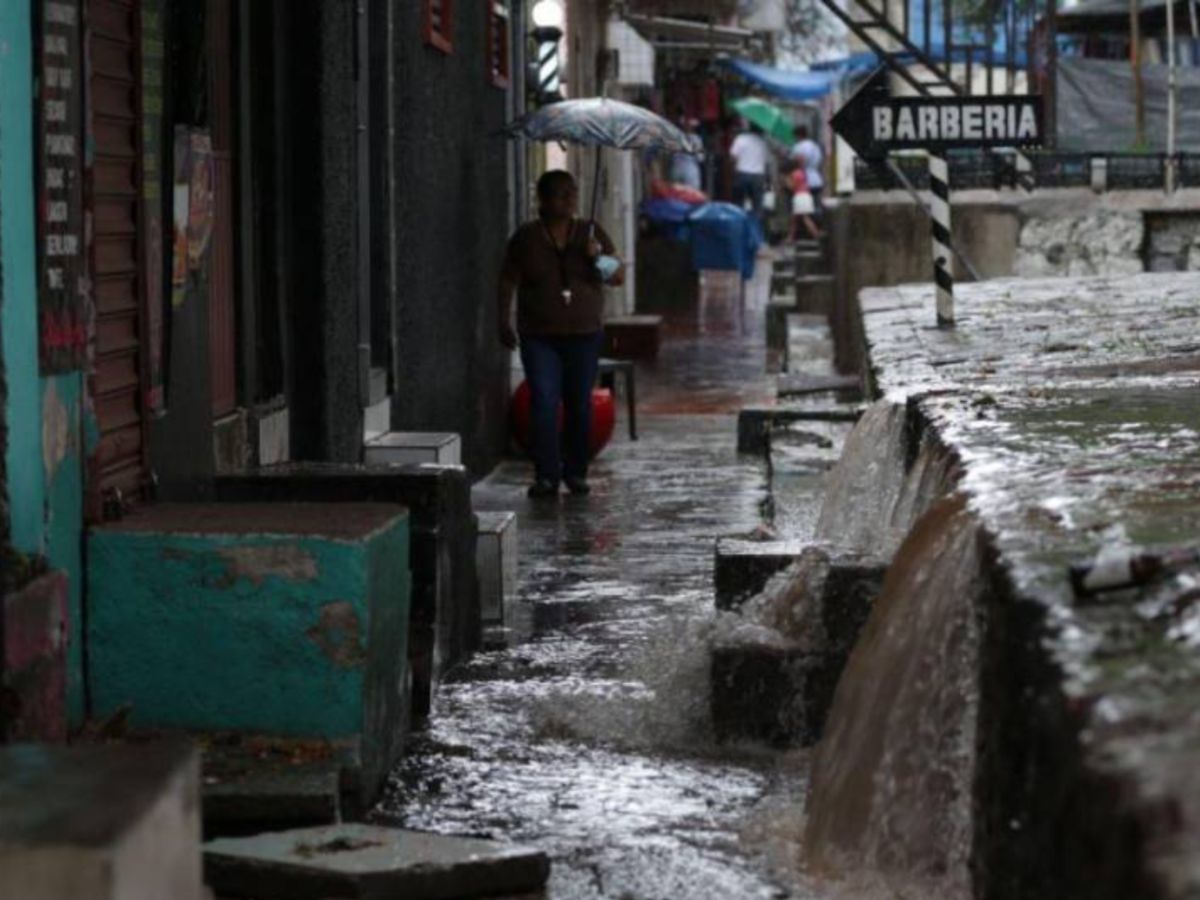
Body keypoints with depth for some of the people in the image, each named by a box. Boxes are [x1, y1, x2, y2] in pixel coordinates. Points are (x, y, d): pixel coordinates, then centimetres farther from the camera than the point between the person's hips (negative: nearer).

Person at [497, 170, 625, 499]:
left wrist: (599, 258, -14)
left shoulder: (591, 234, 5)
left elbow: (619, 277, 5)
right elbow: (508, 283, 6)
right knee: (544, 404, -10)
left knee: (579, 405, 4)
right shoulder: (526, 238, 2)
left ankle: (576, 472, 16)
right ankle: (546, 476, -9)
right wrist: (504, 323, -1)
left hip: (584, 335, 2)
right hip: (539, 336, -2)